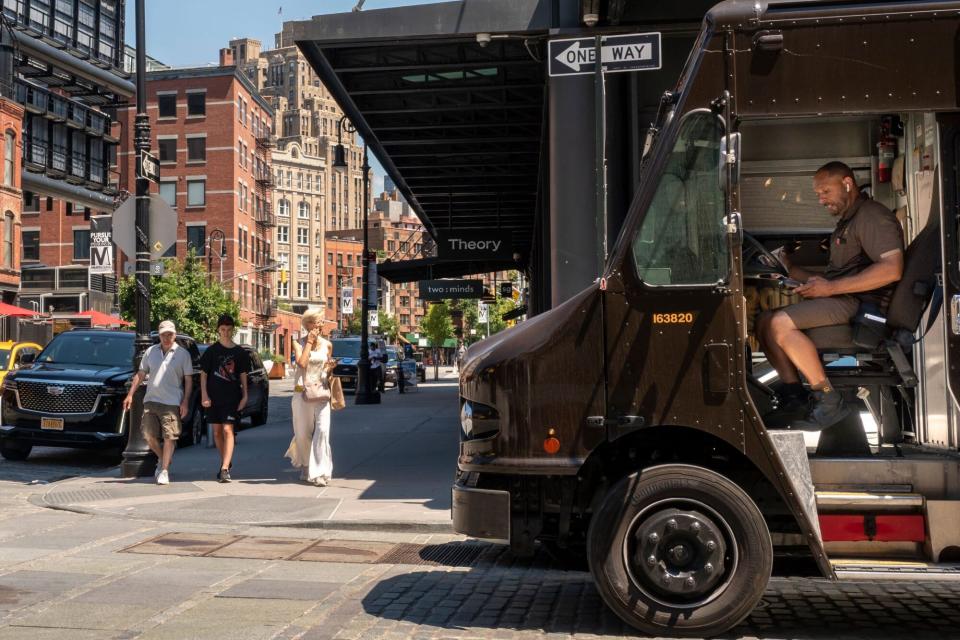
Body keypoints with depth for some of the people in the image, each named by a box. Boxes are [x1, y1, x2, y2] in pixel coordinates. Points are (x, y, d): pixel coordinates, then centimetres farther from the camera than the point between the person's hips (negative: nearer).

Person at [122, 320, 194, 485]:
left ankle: (164, 471, 2)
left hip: (172, 403, -3)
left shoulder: (183, 354, 1)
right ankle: (162, 459, 28)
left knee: (169, 437, -4)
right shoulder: (151, 352, 10)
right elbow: (140, 374, 14)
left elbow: (188, 380, 1)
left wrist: (185, 402, -7)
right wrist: (130, 395, 6)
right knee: (149, 435, 3)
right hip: (151, 400, 4)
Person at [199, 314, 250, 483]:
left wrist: (244, 396, 1)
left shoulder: (240, 352, 4)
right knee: (217, 431, 9)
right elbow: (203, 374, 4)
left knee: (228, 430, -11)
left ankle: (225, 469, -16)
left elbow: (243, 375, 8)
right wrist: (204, 395, -4)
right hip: (214, 397, 2)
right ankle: (226, 462, 27)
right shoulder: (211, 350, 4)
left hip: (232, 397, -2)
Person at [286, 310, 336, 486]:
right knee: (303, 434, 7)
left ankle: (320, 472, -11)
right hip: (302, 392, -1)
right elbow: (301, 363, -17)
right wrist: (309, 342, -11)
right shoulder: (298, 343, 1)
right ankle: (305, 467, 30)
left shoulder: (327, 344, 8)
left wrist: (331, 367, -6)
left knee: (322, 430, -13)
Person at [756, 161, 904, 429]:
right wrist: (791, 270, 14)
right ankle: (794, 395, -5)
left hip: (861, 302, -10)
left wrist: (831, 288, -20)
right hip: (840, 299, 10)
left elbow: (892, 269, -21)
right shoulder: (847, 221, 26)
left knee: (780, 324, -26)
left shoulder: (872, 215, -7)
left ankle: (829, 401, -19)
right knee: (765, 321, -1)